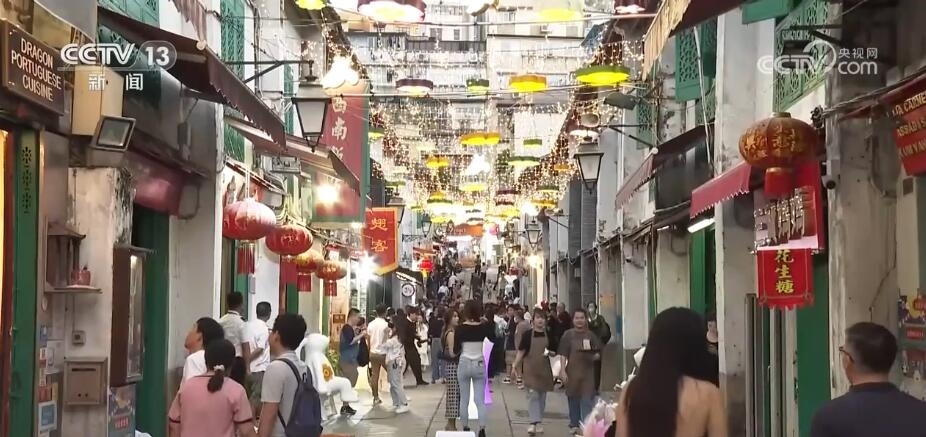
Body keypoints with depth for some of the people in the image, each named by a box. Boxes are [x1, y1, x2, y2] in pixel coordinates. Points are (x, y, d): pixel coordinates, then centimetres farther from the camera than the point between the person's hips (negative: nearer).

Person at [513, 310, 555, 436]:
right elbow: (521, 352, -3)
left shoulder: (548, 335, 4)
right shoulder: (527, 334, -4)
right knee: (533, 394, -11)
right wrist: (514, 367, -9)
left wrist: (550, 353, -11)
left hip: (544, 369, 3)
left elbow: (554, 353, 12)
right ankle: (534, 422, -16)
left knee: (542, 395, 10)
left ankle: (539, 422, 23)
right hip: (531, 368, -3)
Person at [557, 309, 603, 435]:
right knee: (573, 399, 11)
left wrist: (593, 356, -14)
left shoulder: (590, 335, 4)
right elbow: (563, 354, -2)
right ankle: (575, 425, 26)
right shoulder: (568, 335, 0)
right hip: (572, 372, 0)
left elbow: (598, 354, 8)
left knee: (587, 400, -6)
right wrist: (563, 370, -9)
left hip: (588, 372, 0)